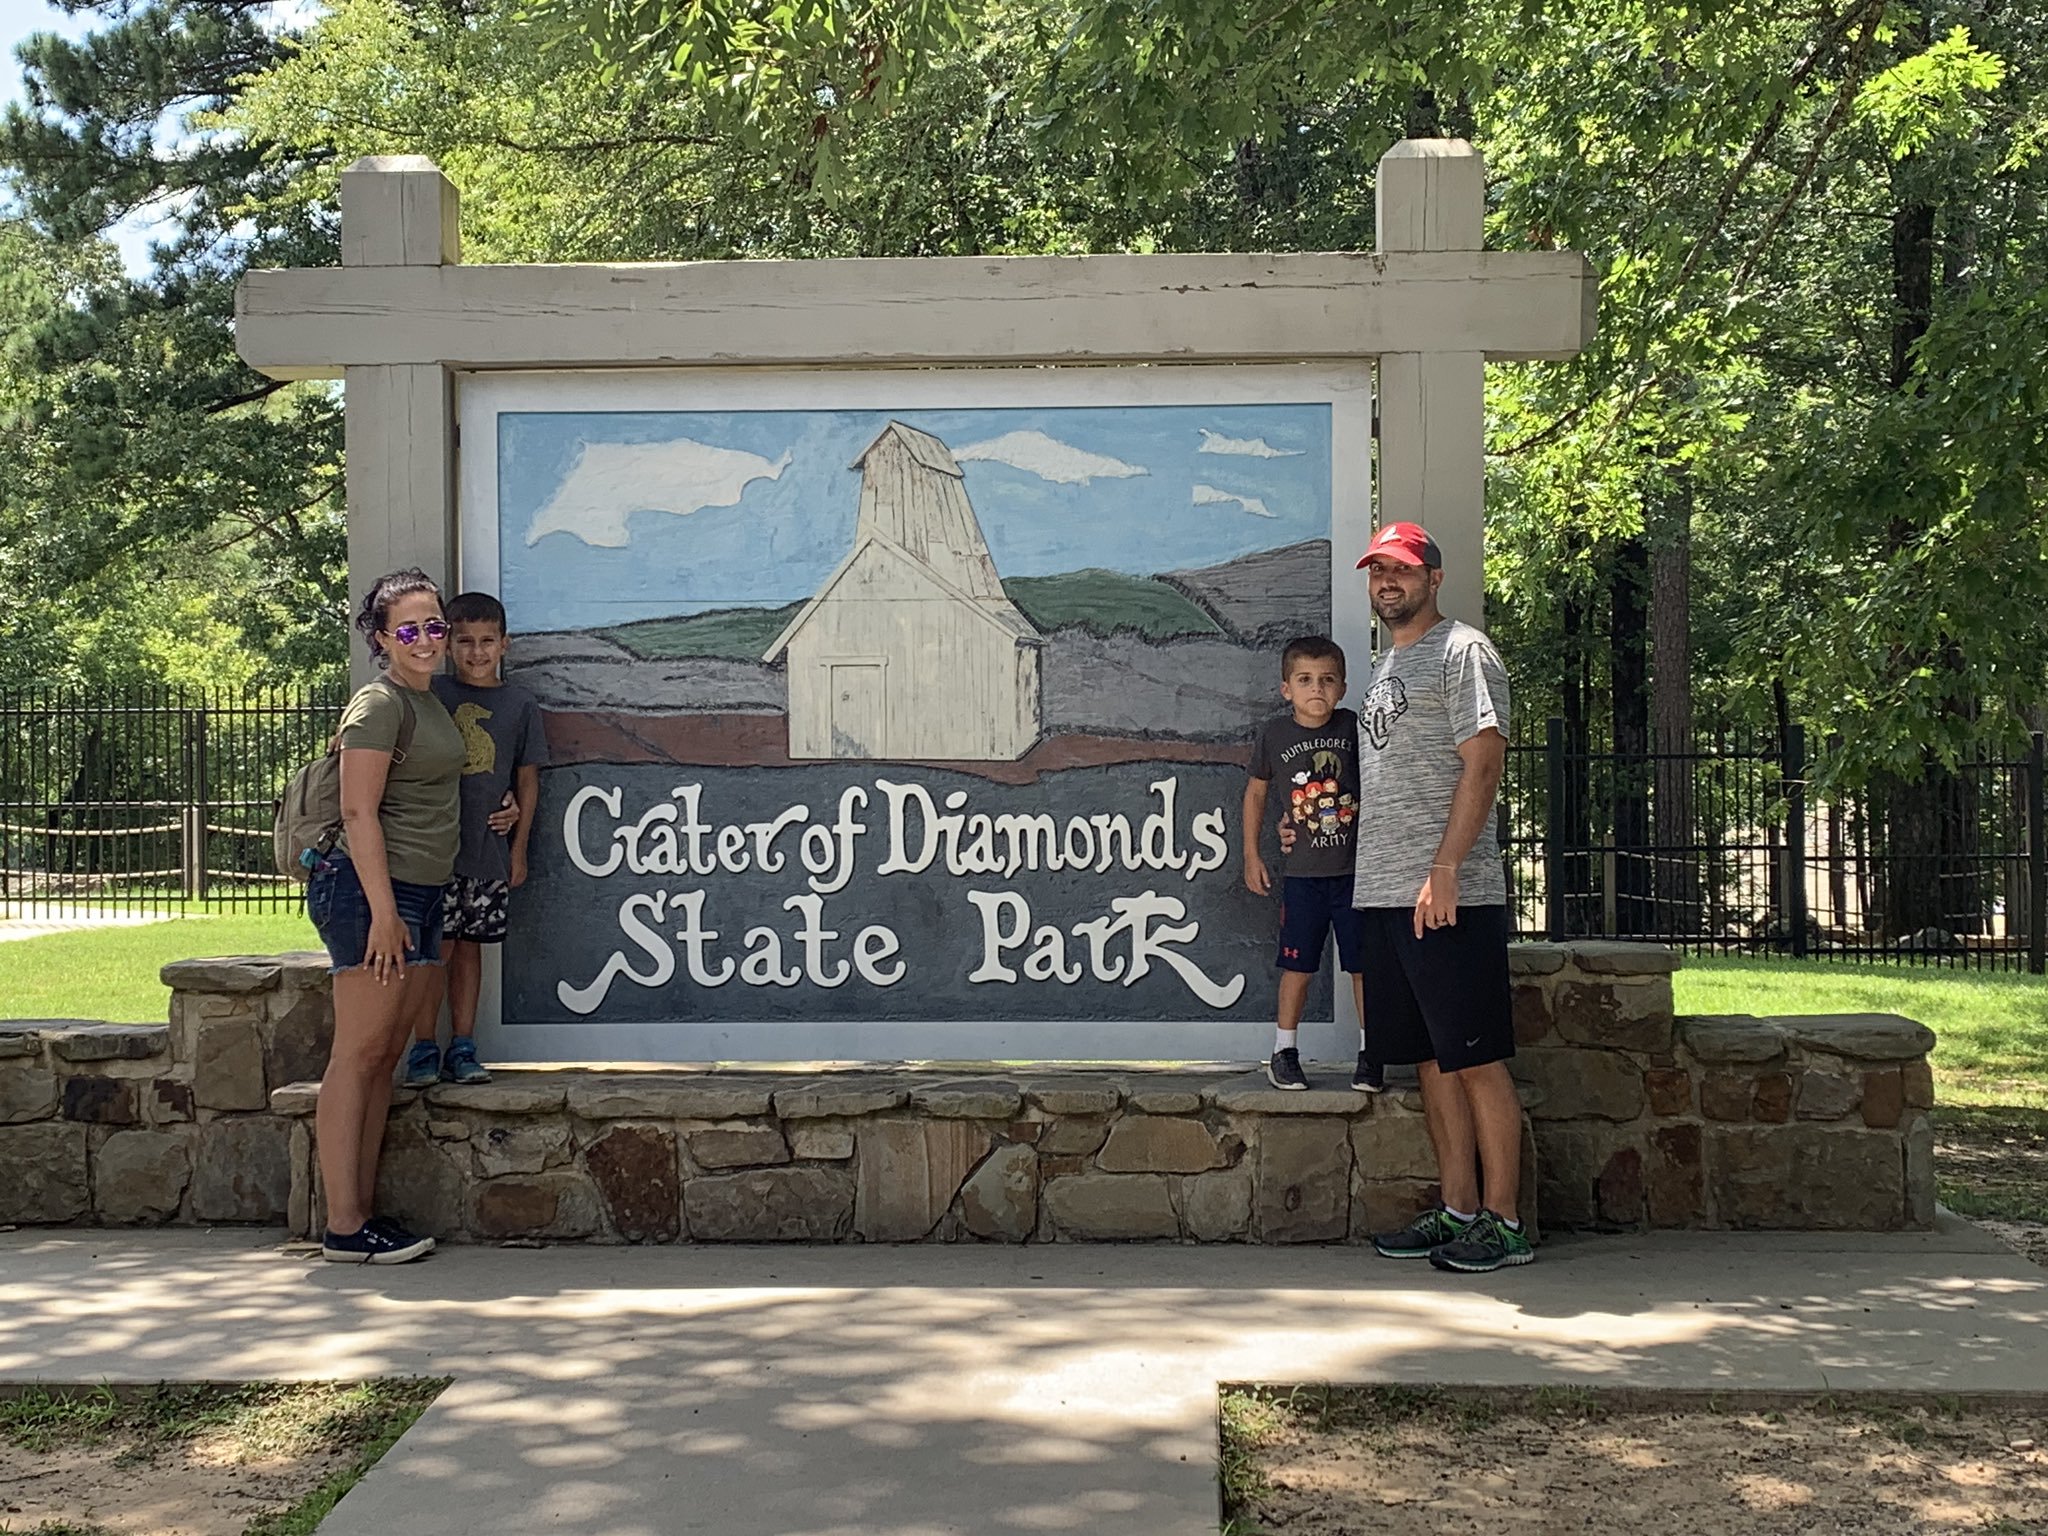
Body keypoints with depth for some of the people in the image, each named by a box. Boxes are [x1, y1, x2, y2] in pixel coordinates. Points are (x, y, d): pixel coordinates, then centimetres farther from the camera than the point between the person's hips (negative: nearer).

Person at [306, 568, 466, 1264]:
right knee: (358, 1054, -7)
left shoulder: (429, 701, 18)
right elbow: (359, 811, -16)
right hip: (370, 890, -9)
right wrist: (383, 910, -20)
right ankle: (343, 1226, -6)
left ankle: (364, 1210, 13)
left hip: (420, 893, 9)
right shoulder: (379, 704, -9)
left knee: (384, 1056, 9)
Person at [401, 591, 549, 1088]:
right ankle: (423, 1049, 7)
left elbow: (527, 779, 9)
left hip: (489, 850, 2)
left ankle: (461, 1049, 16)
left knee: (469, 946, 10)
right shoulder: (432, 694, 0)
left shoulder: (520, 705, 5)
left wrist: (519, 848, 7)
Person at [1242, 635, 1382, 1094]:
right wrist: (1252, 857, 9)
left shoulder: (1354, 729, -3)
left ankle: (1369, 1055, 13)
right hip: (1301, 872, 0)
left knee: (1364, 965, 3)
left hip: (1356, 870, 0)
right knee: (1297, 966, 5)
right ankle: (1284, 1051, 18)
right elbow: (1256, 793, 10)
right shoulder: (1274, 735, -2)